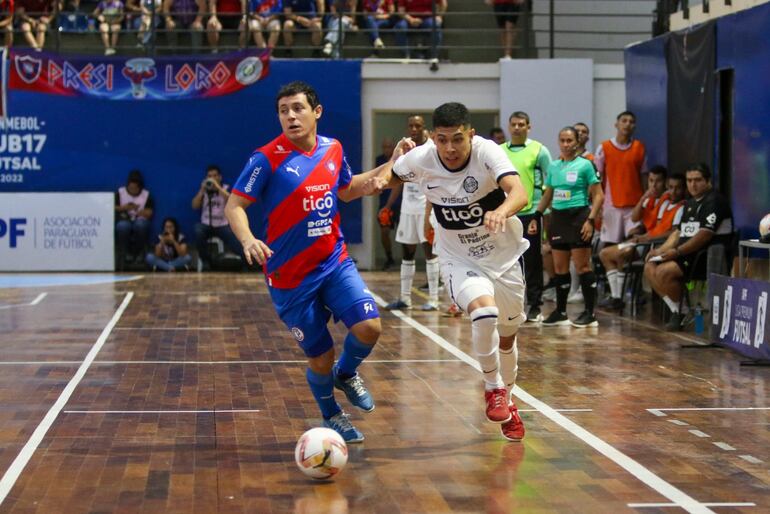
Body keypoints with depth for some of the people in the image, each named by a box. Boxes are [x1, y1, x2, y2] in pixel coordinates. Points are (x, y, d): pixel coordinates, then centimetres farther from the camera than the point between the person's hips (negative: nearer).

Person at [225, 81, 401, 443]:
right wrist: (248, 240, -30)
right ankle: (331, 416, 32)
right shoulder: (267, 159, -13)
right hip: (289, 274, -4)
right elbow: (234, 205, -11)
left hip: (335, 262, 4)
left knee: (369, 327, -17)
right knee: (321, 358, 1)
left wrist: (388, 167, 8)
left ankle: (346, 375, 19)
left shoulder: (333, 149, 3)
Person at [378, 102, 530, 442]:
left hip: (504, 257, 1)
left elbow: (519, 193, -42)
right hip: (459, 261, 0)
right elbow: (391, 175, 7)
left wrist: (501, 212, -63)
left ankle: (506, 400, 42)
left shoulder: (487, 152, -25)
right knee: (484, 312, -30)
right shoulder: (420, 159, -17)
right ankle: (493, 388, -5)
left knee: (507, 337, 14)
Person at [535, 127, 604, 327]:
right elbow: (547, 195, 21)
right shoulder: (553, 166, 12)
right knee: (559, 267, 8)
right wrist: (536, 216, 13)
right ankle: (560, 312, 15)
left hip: (578, 215, -5)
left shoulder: (585, 165, -3)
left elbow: (598, 196, -4)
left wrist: (590, 220, -13)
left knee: (582, 266, -6)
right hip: (557, 217, 5)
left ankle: (589, 313, -2)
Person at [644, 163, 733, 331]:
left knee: (664, 271, -26)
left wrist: (677, 251, -19)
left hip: (707, 257, -10)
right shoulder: (690, 203, 21)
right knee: (650, 267, -5)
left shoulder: (714, 201, -10)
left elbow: (704, 235, -19)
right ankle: (675, 310, -6)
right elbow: (678, 232, 22)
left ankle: (682, 312, -11)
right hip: (687, 254, 10)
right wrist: (661, 250, 6)